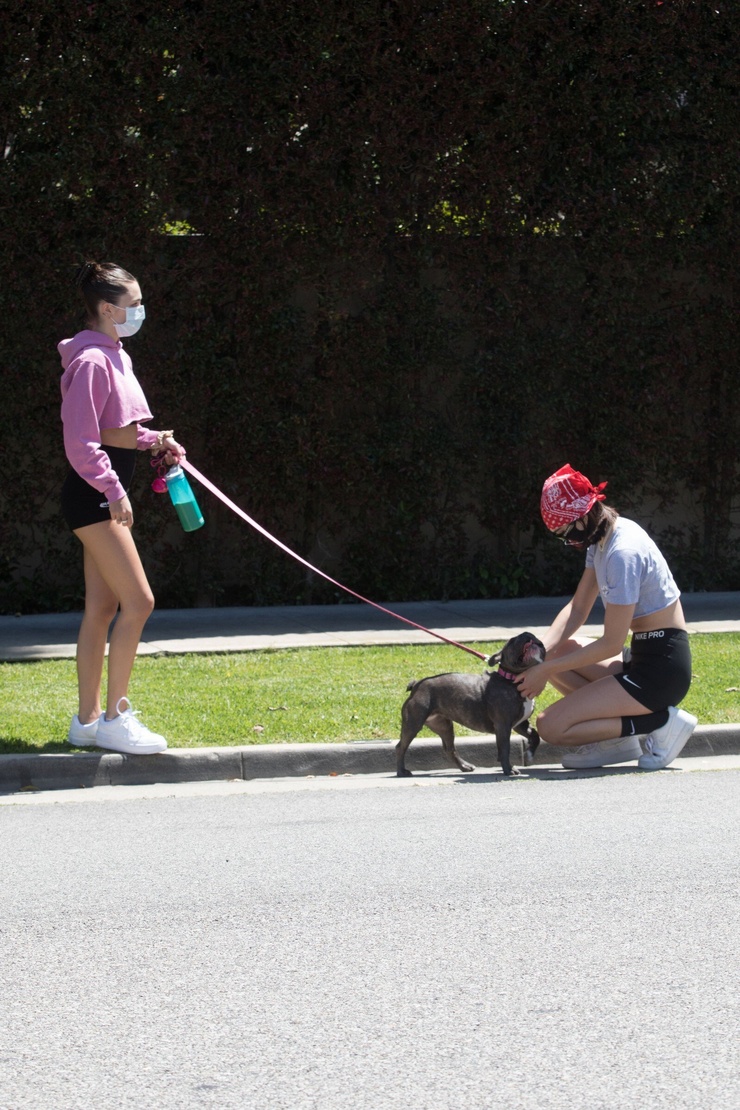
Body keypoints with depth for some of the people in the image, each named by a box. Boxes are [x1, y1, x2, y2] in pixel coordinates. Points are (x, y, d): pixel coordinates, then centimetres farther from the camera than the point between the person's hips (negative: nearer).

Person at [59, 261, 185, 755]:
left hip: (107, 494, 10)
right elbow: (80, 441, -21)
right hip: (93, 492, -10)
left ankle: (88, 719, 16)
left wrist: (154, 441, 8)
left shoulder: (117, 358, 15)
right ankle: (116, 718, -7)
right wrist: (112, 490, -26)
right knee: (139, 601, -12)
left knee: (103, 608, 11)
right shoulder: (91, 361, -16)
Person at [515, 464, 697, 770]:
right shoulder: (602, 538, 7)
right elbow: (577, 608, 9)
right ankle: (619, 738, 3)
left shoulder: (623, 553, -22)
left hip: (660, 671, -10)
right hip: (642, 657, 10)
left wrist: (546, 670, -15)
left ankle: (661, 722, -7)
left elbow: (611, 644, -20)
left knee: (550, 726, -14)